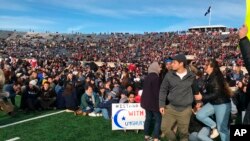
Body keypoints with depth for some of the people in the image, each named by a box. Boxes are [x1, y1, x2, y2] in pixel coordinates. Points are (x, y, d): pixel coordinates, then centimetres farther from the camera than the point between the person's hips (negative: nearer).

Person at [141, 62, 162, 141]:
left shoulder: (147, 77, 11)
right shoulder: (156, 77, -18)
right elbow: (156, 91, -20)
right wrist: (160, 102, -14)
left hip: (146, 101, 9)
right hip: (154, 101, -9)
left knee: (148, 118, 15)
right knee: (158, 119, -1)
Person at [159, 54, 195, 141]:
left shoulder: (191, 76, -2)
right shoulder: (169, 75, -3)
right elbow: (163, 90, 3)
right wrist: (161, 105, -2)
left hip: (185, 109, -1)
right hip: (171, 108, 1)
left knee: (183, 132, 7)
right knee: (167, 130, 5)